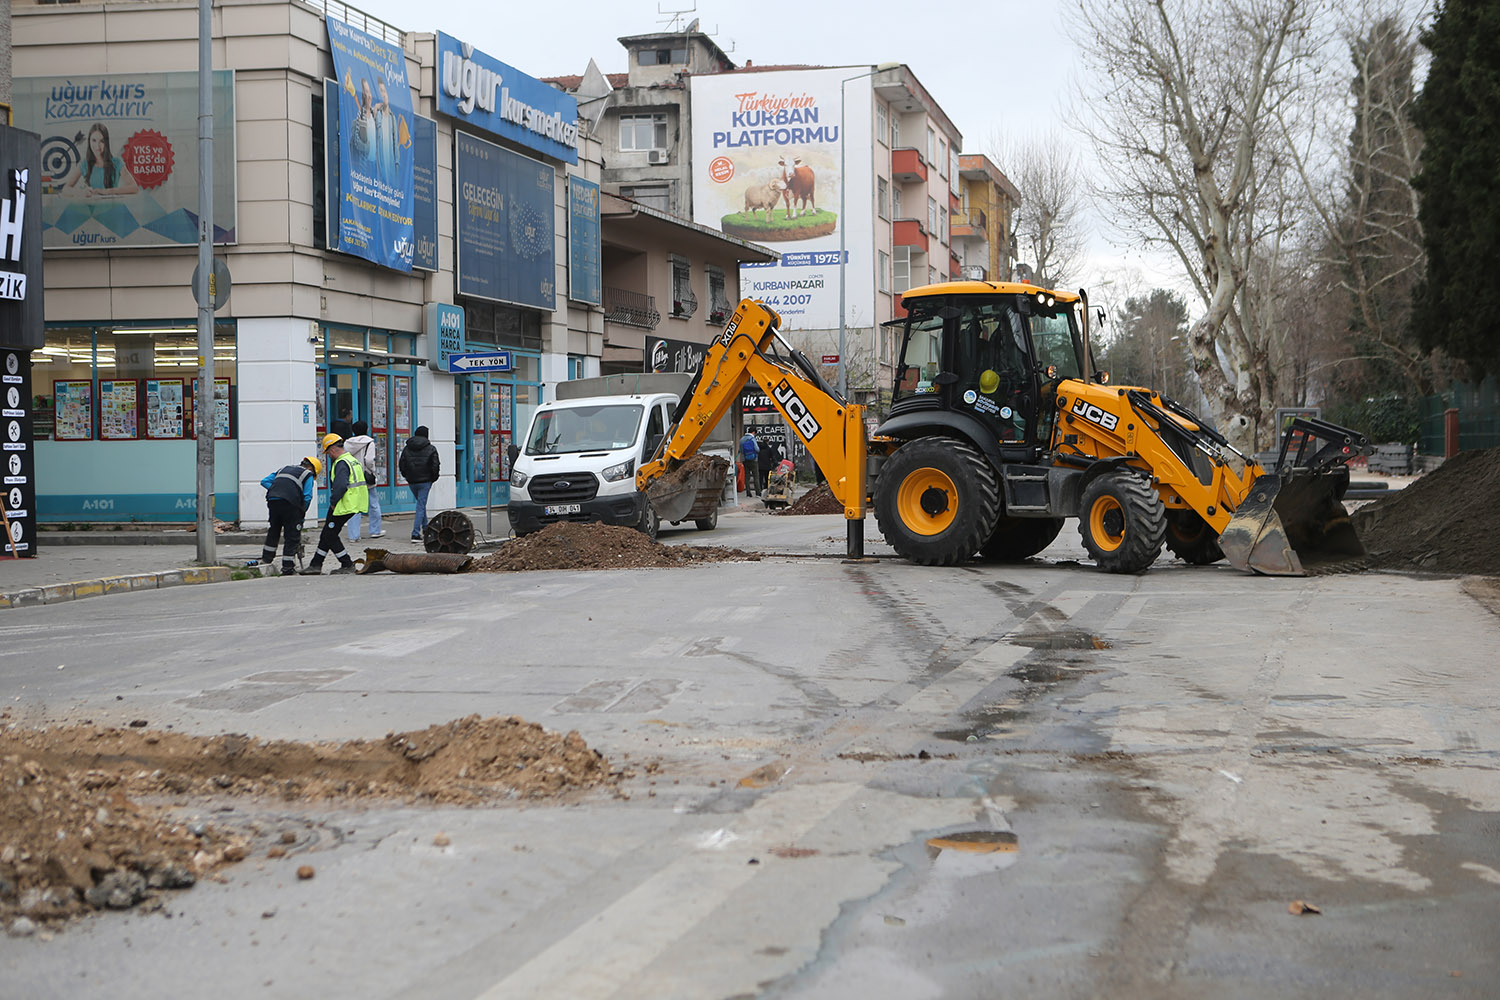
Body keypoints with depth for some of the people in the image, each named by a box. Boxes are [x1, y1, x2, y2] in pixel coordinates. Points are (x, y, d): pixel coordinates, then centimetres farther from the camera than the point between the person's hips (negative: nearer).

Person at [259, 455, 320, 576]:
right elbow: (307, 497, 0)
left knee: (274, 530, 27)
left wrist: (275, 491, 17)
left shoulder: (284, 469, 30)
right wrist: (302, 513, 12)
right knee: (292, 536, 4)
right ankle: (287, 567, 4)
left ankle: (267, 557, 38)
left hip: (272, 501, 5)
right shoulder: (308, 474, 12)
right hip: (289, 504, -5)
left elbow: (264, 481, 23)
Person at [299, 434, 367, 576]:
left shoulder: (341, 464, -17)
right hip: (353, 505, 10)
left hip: (343, 506, -10)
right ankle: (315, 565, 23)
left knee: (330, 536, -1)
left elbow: (340, 486, -30)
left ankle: (347, 565, 3)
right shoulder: (352, 460, 15)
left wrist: (333, 502, -15)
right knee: (327, 534, 16)